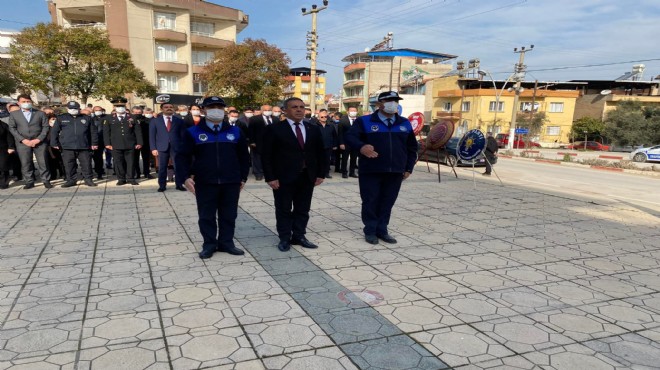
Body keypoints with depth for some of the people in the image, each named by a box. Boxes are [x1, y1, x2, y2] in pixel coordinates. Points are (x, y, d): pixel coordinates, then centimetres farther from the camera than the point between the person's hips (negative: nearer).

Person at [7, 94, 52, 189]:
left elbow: (46, 127, 3)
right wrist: (23, 140, -8)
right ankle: (29, 182, 8)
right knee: (25, 163, 0)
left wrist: (38, 139, -9)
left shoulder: (40, 113, 9)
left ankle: (46, 181, 5)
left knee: (43, 162, -2)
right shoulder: (13, 114, 10)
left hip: (39, 142, -1)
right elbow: (12, 128, 5)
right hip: (22, 143, 1)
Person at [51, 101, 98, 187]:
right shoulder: (61, 118, 10)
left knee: (86, 164, 1)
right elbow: (54, 132, 10)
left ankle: (88, 179, 10)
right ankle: (71, 180, 13)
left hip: (84, 146, 0)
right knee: (69, 165, 4)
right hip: (67, 147, 0)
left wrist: (94, 143, 4)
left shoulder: (86, 118, 10)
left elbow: (93, 132, 10)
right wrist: (54, 143, 5)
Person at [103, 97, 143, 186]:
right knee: (118, 163, 2)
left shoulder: (131, 118, 8)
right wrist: (108, 144, -1)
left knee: (131, 162, 2)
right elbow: (106, 132, 7)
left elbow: (137, 131, 6)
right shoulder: (109, 119, 9)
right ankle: (121, 179, 11)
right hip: (116, 145, 0)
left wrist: (139, 143, -1)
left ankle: (131, 178, 12)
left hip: (130, 145, 0)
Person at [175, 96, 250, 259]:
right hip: (205, 183, -1)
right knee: (206, 216, 6)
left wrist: (243, 177, 8)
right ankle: (209, 244, 18)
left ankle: (226, 243, 21)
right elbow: (182, 156, 0)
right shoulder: (192, 132, 1)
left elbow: (244, 156, 12)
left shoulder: (235, 132, 6)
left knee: (229, 215, 8)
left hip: (231, 183, 1)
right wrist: (185, 177, -12)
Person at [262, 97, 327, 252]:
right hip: (283, 178, -4)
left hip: (307, 177, 4)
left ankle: (299, 236, 24)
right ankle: (284, 239, 19)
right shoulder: (274, 129, -4)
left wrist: (320, 174, 5)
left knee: (303, 210, 11)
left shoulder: (314, 129, 8)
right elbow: (266, 155, -6)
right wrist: (270, 177, -12)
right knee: (284, 210, 7)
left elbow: (320, 153, 12)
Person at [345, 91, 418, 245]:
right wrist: (361, 146, -34)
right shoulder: (364, 121, -1)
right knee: (370, 202, 2)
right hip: (370, 171, -3)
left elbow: (412, 147, 18)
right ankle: (370, 231, 14)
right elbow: (350, 137, -13)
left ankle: (382, 230, 19)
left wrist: (408, 168, 10)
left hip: (395, 172, 3)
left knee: (387, 202, 7)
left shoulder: (405, 123, 12)